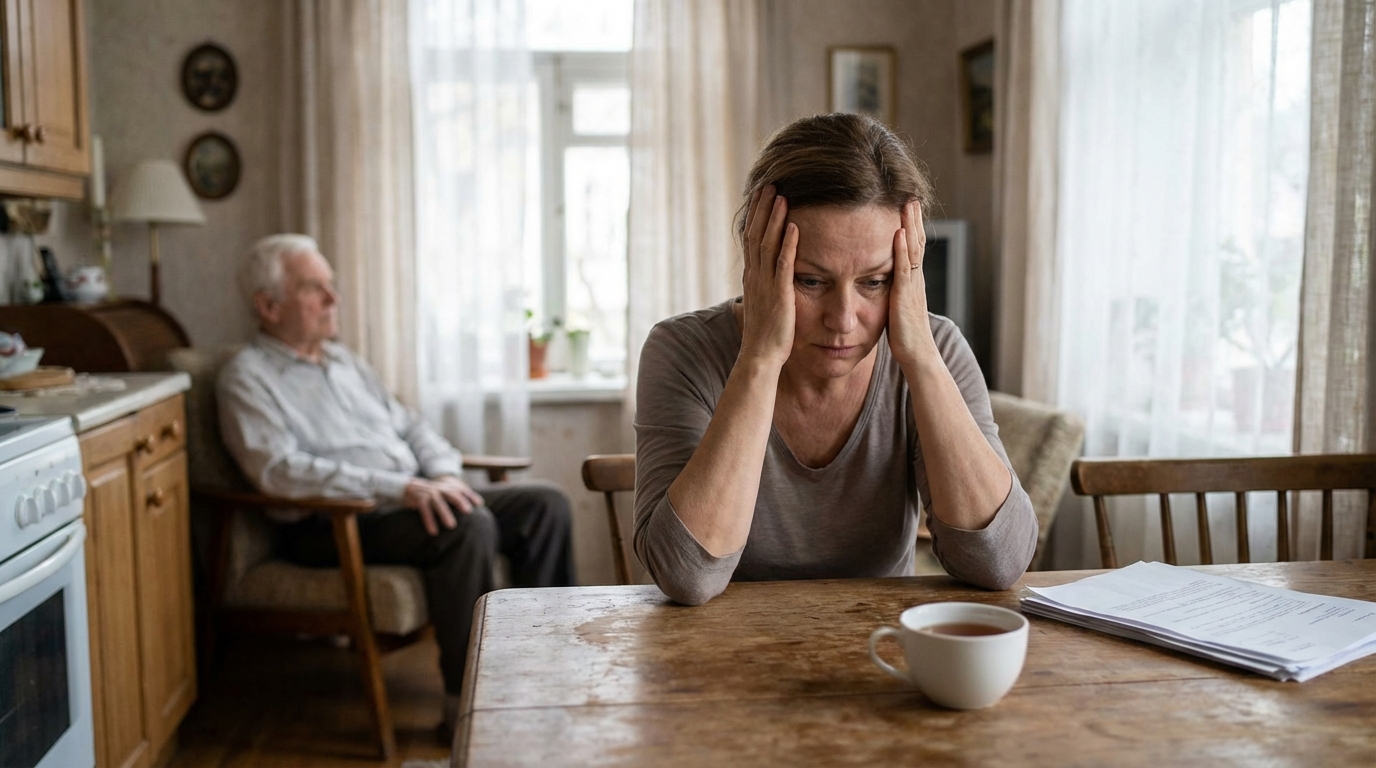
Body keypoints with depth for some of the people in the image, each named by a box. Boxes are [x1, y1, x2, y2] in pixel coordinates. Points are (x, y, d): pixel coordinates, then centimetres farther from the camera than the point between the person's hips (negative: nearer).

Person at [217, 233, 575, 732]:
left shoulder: (343, 359, 22)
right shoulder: (246, 377, -4)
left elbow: (409, 425, 21)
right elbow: (280, 470, -19)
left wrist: (443, 475, -3)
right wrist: (400, 488, -26)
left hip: (413, 502, 8)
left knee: (544, 504, -7)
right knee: (469, 525, -33)